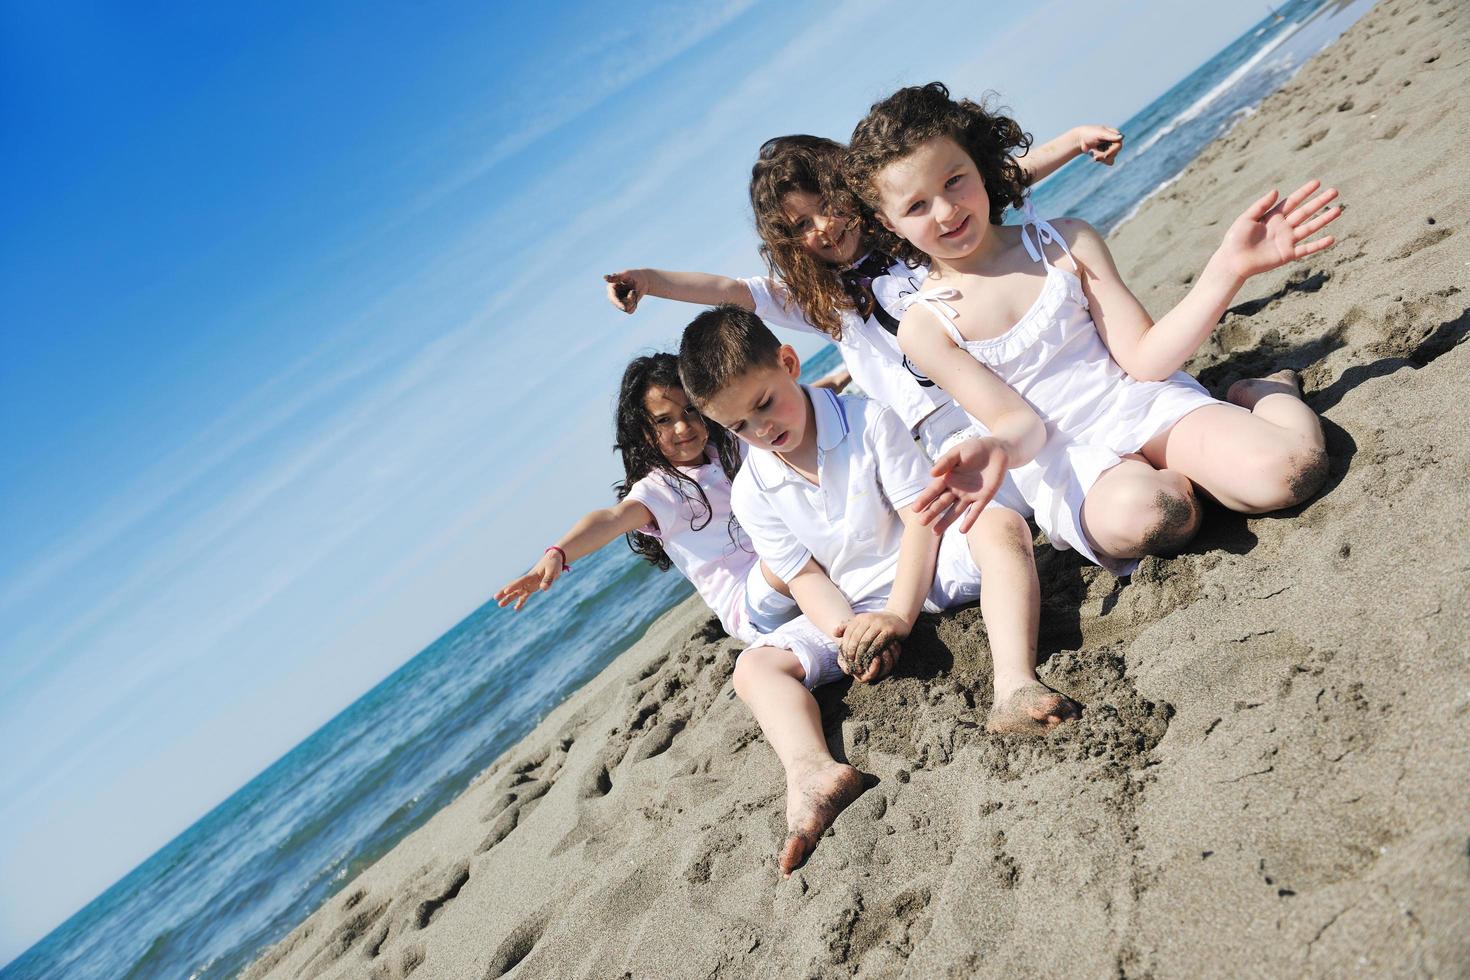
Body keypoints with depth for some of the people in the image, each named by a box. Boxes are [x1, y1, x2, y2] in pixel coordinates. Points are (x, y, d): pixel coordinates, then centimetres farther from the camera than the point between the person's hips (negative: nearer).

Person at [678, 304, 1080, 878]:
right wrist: (846, 632, -24)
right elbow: (805, 576, -4)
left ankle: (1014, 685, -52)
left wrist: (899, 613, -25)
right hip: (850, 610, 2)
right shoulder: (750, 492, -3)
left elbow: (921, 515, -15)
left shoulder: (868, 421, -10)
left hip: (923, 570, -2)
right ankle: (811, 772, -48)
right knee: (754, 665, -17)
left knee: (1000, 524, -31)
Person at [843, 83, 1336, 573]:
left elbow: (1144, 358, -3)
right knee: (1139, 512, -38)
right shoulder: (923, 326, -5)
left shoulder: (1066, 243, 1)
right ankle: (1183, 481, -2)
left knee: (1290, 466, -25)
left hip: (1148, 405, 2)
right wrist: (998, 451, -33)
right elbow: (1019, 421, -7)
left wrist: (1229, 267, -15)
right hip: (1064, 462, -2)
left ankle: (1268, 391, 10)